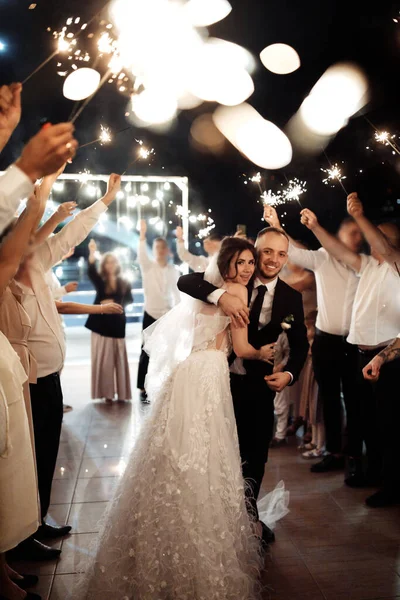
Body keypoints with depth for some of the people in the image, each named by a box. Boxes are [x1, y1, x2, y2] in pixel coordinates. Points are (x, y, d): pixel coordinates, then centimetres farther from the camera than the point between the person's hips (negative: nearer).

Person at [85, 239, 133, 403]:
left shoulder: (124, 283, 8)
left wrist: (115, 303, -12)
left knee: (119, 358, 2)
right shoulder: (100, 281, 2)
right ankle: (106, 392, 3)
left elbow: (129, 300, 4)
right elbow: (90, 271, -18)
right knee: (103, 359, -2)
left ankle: (121, 392, 9)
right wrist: (92, 254, -35)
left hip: (117, 324, 1)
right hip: (101, 323, -1)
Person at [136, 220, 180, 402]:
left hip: (169, 316, 2)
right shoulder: (147, 266, -1)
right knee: (146, 352, -2)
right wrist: (142, 234, -36)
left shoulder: (173, 270, 5)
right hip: (151, 315, -2)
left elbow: (177, 292, 8)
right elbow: (141, 254, -22)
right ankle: (142, 389, 5)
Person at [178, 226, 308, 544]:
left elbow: (300, 343, 4)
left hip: (259, 385, 2)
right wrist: (221, 295, -35)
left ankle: (248, 514, 41)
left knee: (256, 453, 16)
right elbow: (185, 281, -19)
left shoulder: (291, 297, -1)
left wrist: (289, 374, -15)